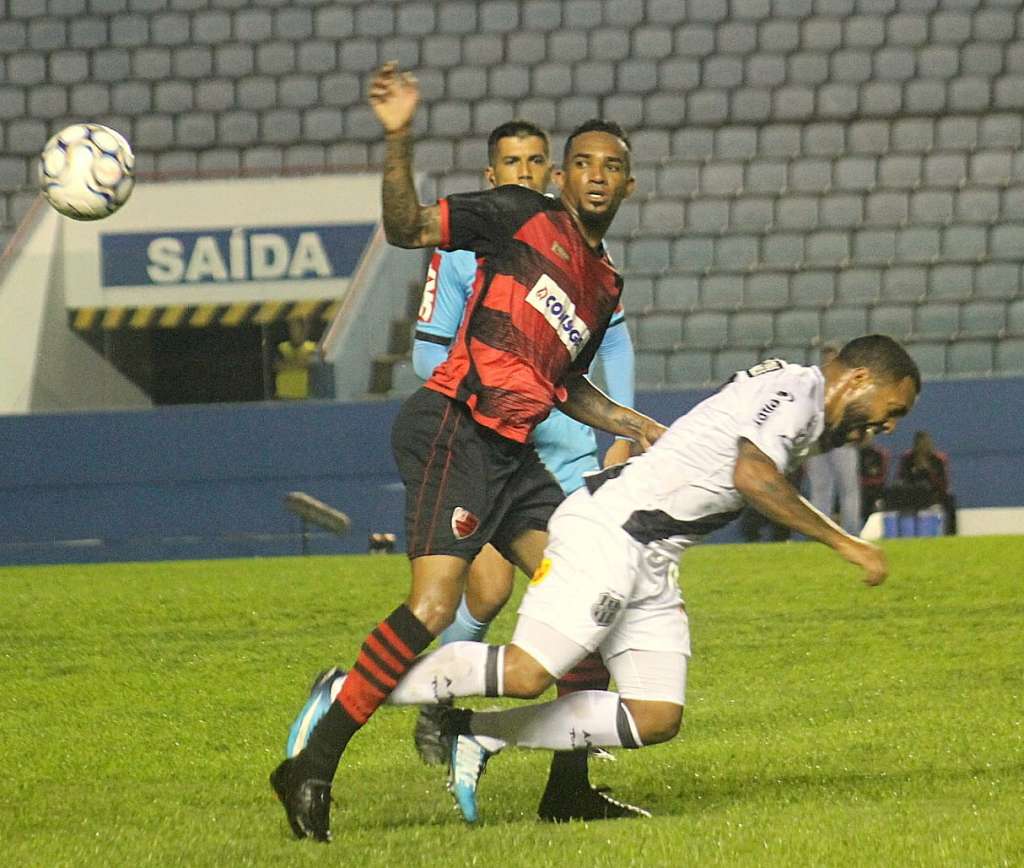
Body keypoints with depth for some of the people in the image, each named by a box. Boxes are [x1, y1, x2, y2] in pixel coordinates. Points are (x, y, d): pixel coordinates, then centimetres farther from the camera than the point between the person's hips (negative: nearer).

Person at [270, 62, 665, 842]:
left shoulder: (606, 285, 22)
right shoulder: (522, 215, 1)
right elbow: (408, 227, -10)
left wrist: (631, 424, 20)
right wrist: (399, 139, -24)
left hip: (512, 454, 8)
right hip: (455, 427, -8)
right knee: (435, 605, -21)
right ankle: (312, 769, -19)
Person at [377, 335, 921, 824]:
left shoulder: (808, 416, 20)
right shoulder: (796, 386, -11)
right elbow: (752, 477, -25)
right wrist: (843, 543, -21)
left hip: (652, 563, 10)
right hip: (606, 532, -10)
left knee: (656, 720, 2)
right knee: (526, 674, -21)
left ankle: (477, 735, 8)